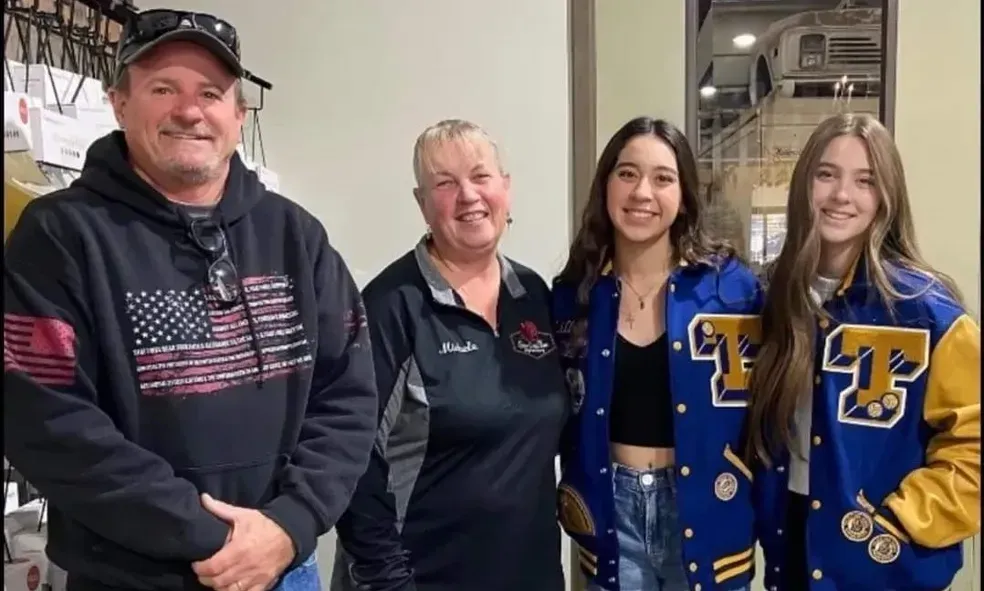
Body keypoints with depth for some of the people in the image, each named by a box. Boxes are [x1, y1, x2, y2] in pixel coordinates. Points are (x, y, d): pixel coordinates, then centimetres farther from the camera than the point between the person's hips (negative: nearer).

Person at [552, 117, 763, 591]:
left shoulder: (731, 285, -8)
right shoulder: (573, 292, -1)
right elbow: (564, 417, 7)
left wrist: (759, 511, -5)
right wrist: (577, 503, 3)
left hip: (707, 512, -1)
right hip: (612, 512, 2)